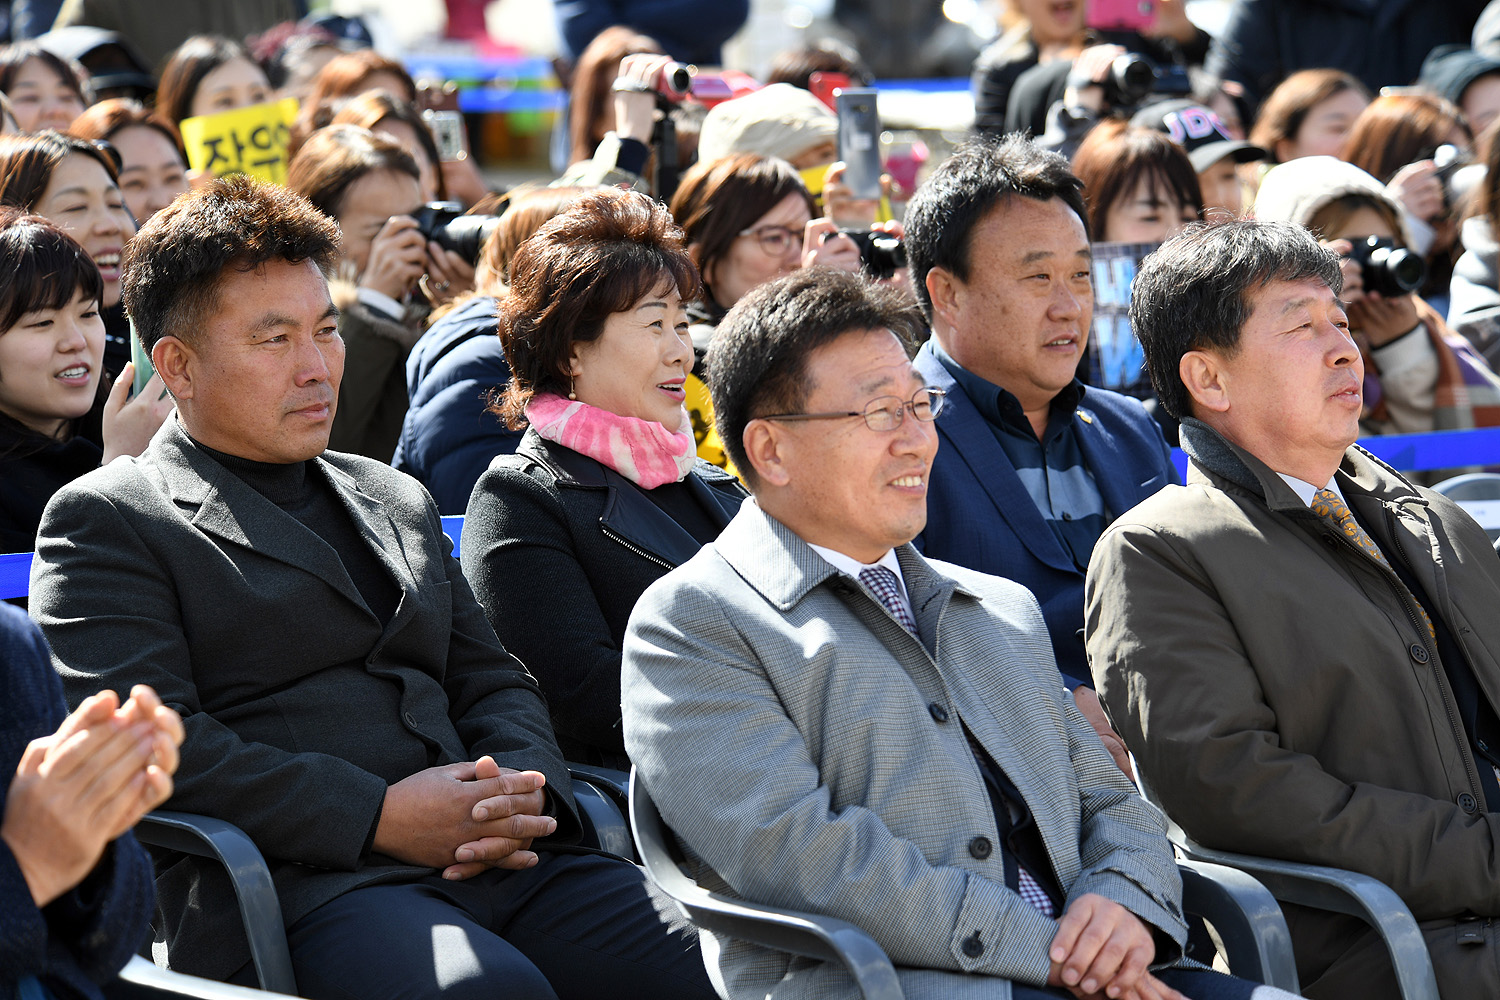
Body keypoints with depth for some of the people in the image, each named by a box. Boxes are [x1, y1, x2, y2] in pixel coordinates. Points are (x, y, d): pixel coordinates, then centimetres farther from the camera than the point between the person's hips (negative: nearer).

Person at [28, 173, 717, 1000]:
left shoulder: (398, 500, 29)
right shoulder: (105, 522, 6)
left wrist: (522, 788, 0)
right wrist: (377, 816, -15)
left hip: (495, 865, 6)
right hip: (291, 889, -6)